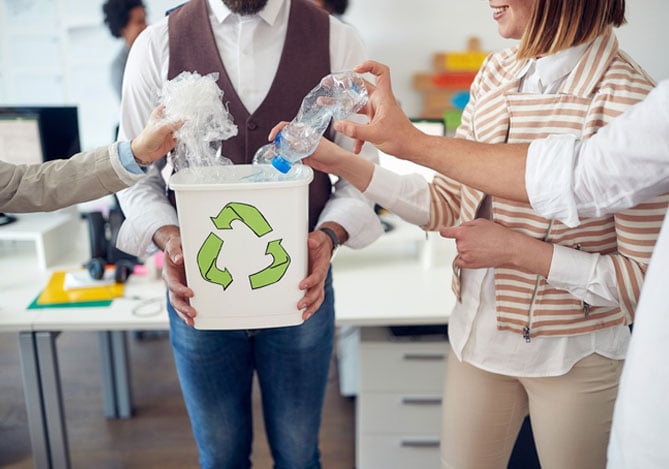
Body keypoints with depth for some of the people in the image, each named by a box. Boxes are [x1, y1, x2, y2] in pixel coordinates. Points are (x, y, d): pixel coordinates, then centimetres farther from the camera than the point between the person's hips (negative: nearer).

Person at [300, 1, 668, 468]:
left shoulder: (626, 101, -20)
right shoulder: (497, 74, -1)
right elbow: (447, 201, 4)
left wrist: (516, 250, -20)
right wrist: (336, 161, -3)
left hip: (571, 356, -5)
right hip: (477, 336, 5)